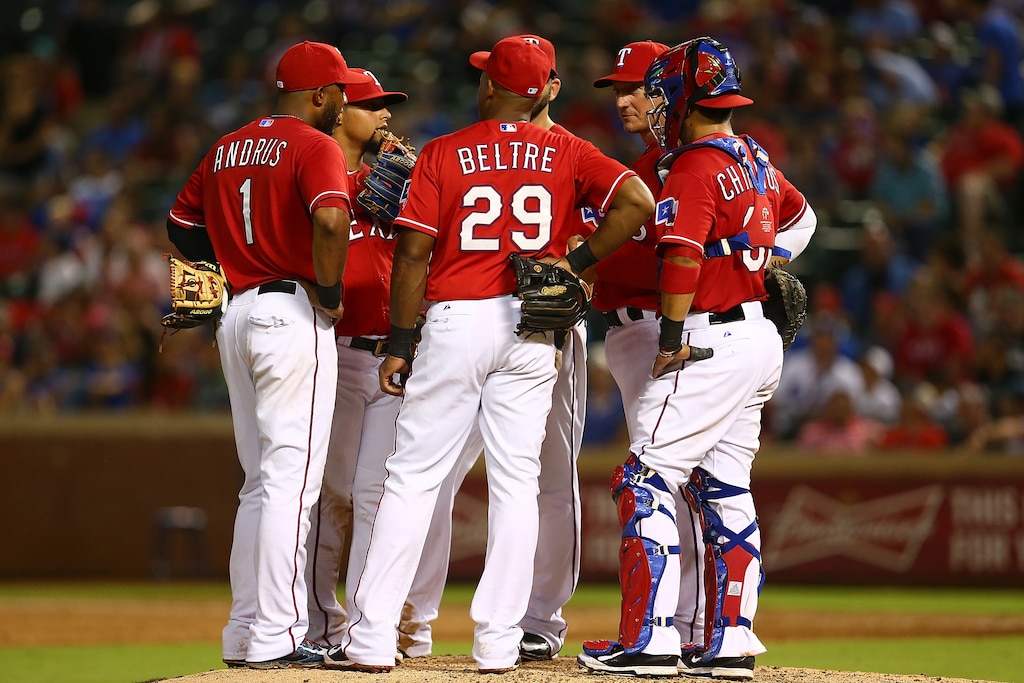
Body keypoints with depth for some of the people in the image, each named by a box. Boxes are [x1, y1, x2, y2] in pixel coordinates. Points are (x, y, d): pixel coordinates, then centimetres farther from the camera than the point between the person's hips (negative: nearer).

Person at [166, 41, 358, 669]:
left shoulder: (227, 150, 15)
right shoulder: (315, 146, -9)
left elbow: (181, 225, 21)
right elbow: (330, 221, -26)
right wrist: (331, 295, -13)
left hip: (238, 313, 8)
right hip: (293, 313, -8)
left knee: (261, 482, 14)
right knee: (292, 479, -8)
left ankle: (246, 631, 14)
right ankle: (275, 637, -12)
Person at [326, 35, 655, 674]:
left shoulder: (442, 154, -1)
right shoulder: (565, 153, 4)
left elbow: (413, 253, -5)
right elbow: (638, 201, -9)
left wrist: (400, 346, 0)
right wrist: (576, 261, 0)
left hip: (455, 321, -2)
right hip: (533, 330, 2)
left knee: (413, 477, 2)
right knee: (515, 482, 6)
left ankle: (372, 637, -2)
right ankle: (500, 641, 3)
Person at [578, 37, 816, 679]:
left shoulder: (695, 167, -13)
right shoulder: (756, 161, 14)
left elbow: (682, 256, -23)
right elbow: (799, 217, 33)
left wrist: (673, 337, -17)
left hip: (713, 340, -9)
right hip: (761, 340, 9)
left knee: (649, 479, -7)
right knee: (724, 491, 13)